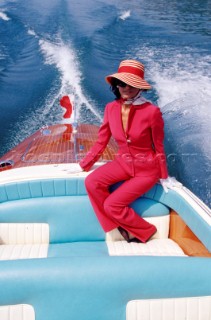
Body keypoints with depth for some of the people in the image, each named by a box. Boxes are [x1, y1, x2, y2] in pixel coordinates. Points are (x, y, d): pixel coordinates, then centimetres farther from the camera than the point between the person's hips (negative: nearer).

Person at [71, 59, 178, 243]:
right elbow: (101, 142, 2)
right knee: (91, 182, -19)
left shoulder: (151, 111, -22)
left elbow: (159, 147, -11)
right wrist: (83, 165, 3)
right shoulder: (111, 108, -8)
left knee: (111, 205, -15)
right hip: (123, 163, 5)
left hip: (147, 168, -5)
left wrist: (164, 177, -2)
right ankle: (121, 226, -2)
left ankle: (144, 231, 12)